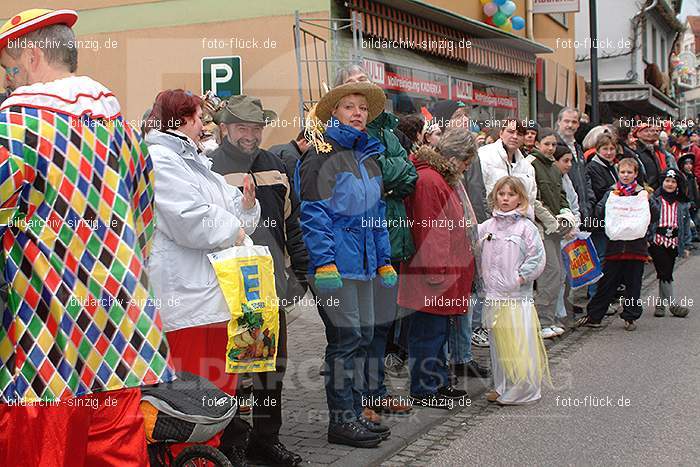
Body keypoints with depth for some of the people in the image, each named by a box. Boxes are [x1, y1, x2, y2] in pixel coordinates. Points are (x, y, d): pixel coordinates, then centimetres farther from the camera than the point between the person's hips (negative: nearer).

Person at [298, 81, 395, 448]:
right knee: (345, 338, -6)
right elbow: (313, 212, -14)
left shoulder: (368, 157, 17)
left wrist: (384, 261, 18)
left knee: (363, 336, 11)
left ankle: (354, 413, 23)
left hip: (363, 261, 8)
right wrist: (323, 262, -20)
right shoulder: (322, 155, -7)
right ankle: (340, 421, 5)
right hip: (336, 261, -8)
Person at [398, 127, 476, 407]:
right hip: (433, 274, -11)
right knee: (430, 331, -2)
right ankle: (424, 391, 8)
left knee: (440, 330, 18)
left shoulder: (444, 179, 16)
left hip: (445, 273, 11)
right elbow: (428, 232, -22)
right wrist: (437, 272, -22)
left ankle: (438, 383, 29)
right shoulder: (428, 181, -18)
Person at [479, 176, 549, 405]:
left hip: (518, 295, -4)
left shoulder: (526, 227, -3)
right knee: (498, 343, 12)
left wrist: (522, 277, -10)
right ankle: (502, 387, 22)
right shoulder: (487, 226, 9)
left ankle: (522, 390, 4)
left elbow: (537, 257, -5)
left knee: (520, 345, -5)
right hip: (493, 295, 4)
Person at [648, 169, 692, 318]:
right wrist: (645, 239, -7)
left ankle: (660, 304, 18)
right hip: (657, 242, -4)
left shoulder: (682, 203, 11)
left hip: (673, 243, 4)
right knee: (665, 273, -10)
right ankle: (673, 305, -7)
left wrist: (685, 246, 11)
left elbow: (686, 224, 14)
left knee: (666, 274, 8)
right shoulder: (654, 199, -1)